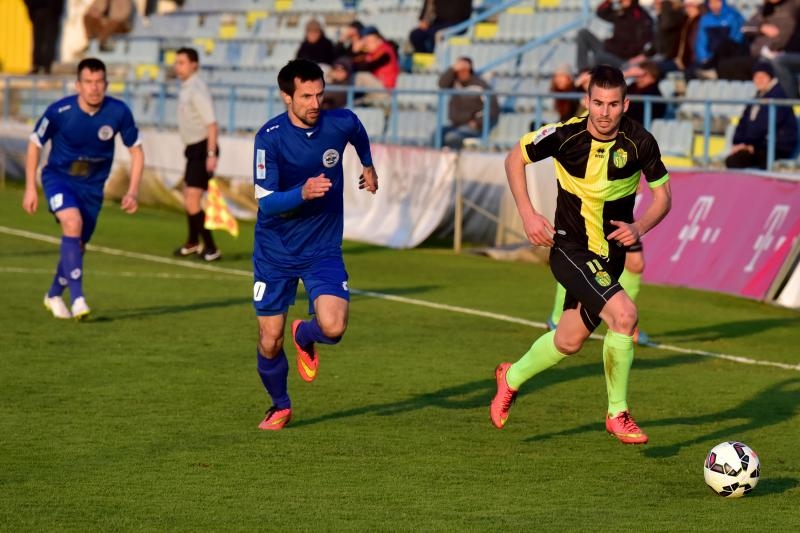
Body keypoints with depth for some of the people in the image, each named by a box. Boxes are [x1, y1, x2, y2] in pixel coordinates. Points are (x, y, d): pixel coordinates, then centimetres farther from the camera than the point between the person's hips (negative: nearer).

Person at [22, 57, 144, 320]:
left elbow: (136, 150, -2)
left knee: (77, 246, 9)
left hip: (92, 185, 3)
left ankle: (54, 295, 36)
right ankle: (77, 299, -29)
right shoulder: (59, 111, -22)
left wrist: (133, 192, -10)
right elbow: (34, 144, -5)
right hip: (59, 177, -3)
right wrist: (30, 188, -6)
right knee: (73, 223, -29)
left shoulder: (119, 112, -17)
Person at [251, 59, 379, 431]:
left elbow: (359, 134, 18)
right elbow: (266, 202, -20)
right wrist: (303, 193, -38)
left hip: (323, 249, 1)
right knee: (270, 341, 3)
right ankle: (280, 406, 32)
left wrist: (368, 167, 34)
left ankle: (304, 337, 18)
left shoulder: (341, 123, -10)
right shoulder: (270, 137, -17)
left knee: (333, 328, -20)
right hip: (275, 251, -1)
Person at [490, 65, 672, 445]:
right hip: (570, 249, -4)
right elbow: (515, 159, -2)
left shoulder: (639, 142, -13)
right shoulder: (565, 135, -19)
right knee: (624, 314, -25)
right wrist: (528, 214, -10)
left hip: (611, 253, 4)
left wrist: (640, 227, -20)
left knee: (569, 342, 16)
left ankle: (512, 378, 46)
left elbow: (662, 196, -1)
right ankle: (617, 414, -9)